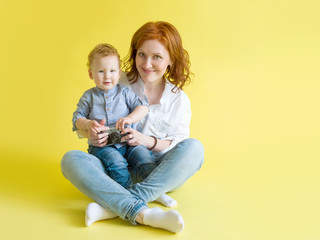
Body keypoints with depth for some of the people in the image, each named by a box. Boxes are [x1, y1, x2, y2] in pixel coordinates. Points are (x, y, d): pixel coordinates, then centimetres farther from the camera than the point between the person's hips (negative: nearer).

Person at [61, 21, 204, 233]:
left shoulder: (179, 100, 6)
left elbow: (179, 143, 2)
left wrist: (148, 141, -17)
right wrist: (91, 133, -16)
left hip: (159, 175, 0)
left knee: (194, 147, -29)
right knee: (70, 159, -26)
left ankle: (113, 206, -35)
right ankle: (142, 213, -45)